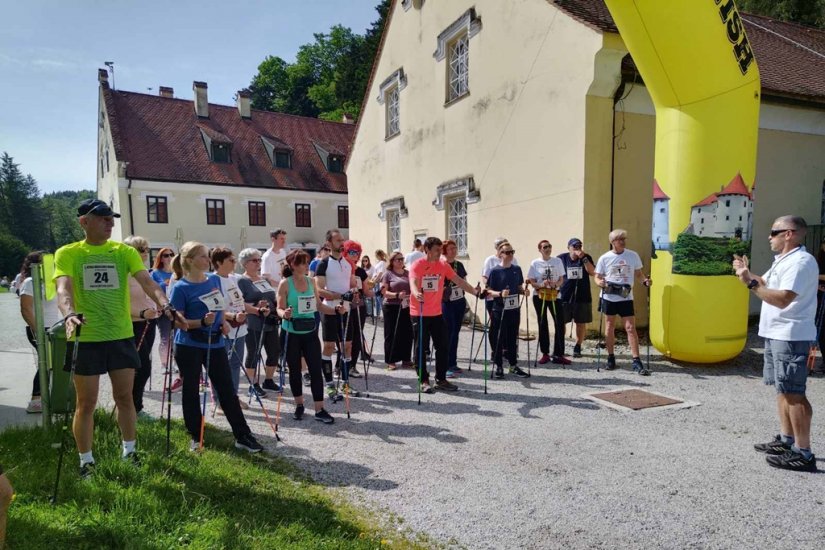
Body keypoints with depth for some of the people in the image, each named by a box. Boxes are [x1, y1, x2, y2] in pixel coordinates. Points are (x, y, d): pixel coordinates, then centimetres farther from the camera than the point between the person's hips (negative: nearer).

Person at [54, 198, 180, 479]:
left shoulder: (125, 251, 3)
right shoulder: (67, 254, -2)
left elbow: (147, 281, -10)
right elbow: (64, 288, -18)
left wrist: (164, 304, -29)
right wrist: (69, 314, -39)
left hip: (121, 336, 2)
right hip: (85, 338, -2)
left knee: (124, 396, 11)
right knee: (86, 402, 6)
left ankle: (129, 451, 28)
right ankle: (86, 461, 21)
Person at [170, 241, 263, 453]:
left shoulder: (215, 279, 6)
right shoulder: (181, 288, -10)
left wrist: (223, 323, 5)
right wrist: (202, 322, -24)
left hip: (215, 343, 4)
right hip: (189, 346, -4)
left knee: (227, 389, 4)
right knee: (191, 390, 8)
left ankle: (243, 436, 9)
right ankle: (196, 437, 24)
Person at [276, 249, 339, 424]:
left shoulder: (310, 281, 4)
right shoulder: (285, 283, -8)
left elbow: (319, 305, 7)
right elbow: (280, 308, -10)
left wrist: (336, 310, -8)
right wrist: (284, 314, -33)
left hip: (310, 332, 3)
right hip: (291, 333, -3)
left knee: (316, 369, -1)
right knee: (295, 370, 10)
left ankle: (319, 409, 5)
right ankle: (299, 404, 29)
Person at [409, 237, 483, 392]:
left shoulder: (443, 265, 4)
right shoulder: (418, 264, -9)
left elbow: (458, 280, 1)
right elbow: (413, 282, -23)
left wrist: (475, 291, -11)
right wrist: (416, 294, -45)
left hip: (436, 313, 5)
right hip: (419, 314, -5)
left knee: (442, 347, 7)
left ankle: (441, 380, 19)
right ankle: (424, 381, 15)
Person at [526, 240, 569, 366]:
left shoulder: (557, 261, 3)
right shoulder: (535, 263, -2)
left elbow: (561, 279, 5)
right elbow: (532, 282, -2)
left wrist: (556, 284, -16)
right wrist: (541, 285, -21)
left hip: (555, 295, 1)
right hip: (540, 296, -1)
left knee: (560, 323, -5)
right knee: (542, 324, 6)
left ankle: (558, 354, 3)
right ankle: (545, 354, 17)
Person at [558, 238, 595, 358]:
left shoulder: (586, 257, 4)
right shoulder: (561, 258, 2)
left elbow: (592, 272, -10)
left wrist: (583, 258, -16)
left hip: (582, 297, 1)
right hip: (564, 296, -1)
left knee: (581, 323, 5)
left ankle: (577, 347, 18)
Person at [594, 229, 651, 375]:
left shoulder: (633, 256, 0)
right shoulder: (604, 258, -3)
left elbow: (638, 273, 10)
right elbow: (597, 277, 3)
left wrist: (645, 280, -11)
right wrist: (600, 282, -20)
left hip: (626, 297, 0)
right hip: (609, 297, 0)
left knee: (631, 328, -4)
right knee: (609, 328, 9)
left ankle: (636, 361, 0)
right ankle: (610, 358, 22)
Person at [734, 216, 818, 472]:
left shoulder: (801, 261, -18)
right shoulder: (782, 260, 15)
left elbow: (782, 298, -28)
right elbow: (766, 284, 22)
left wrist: (750, 282, -25)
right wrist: (747, 273, 9)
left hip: (791, 336, -11)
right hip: (776, 334, 11)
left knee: (794, 393, -7)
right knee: (783, 389, 16)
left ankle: (803, 454, -1)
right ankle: (786, 440, 26)